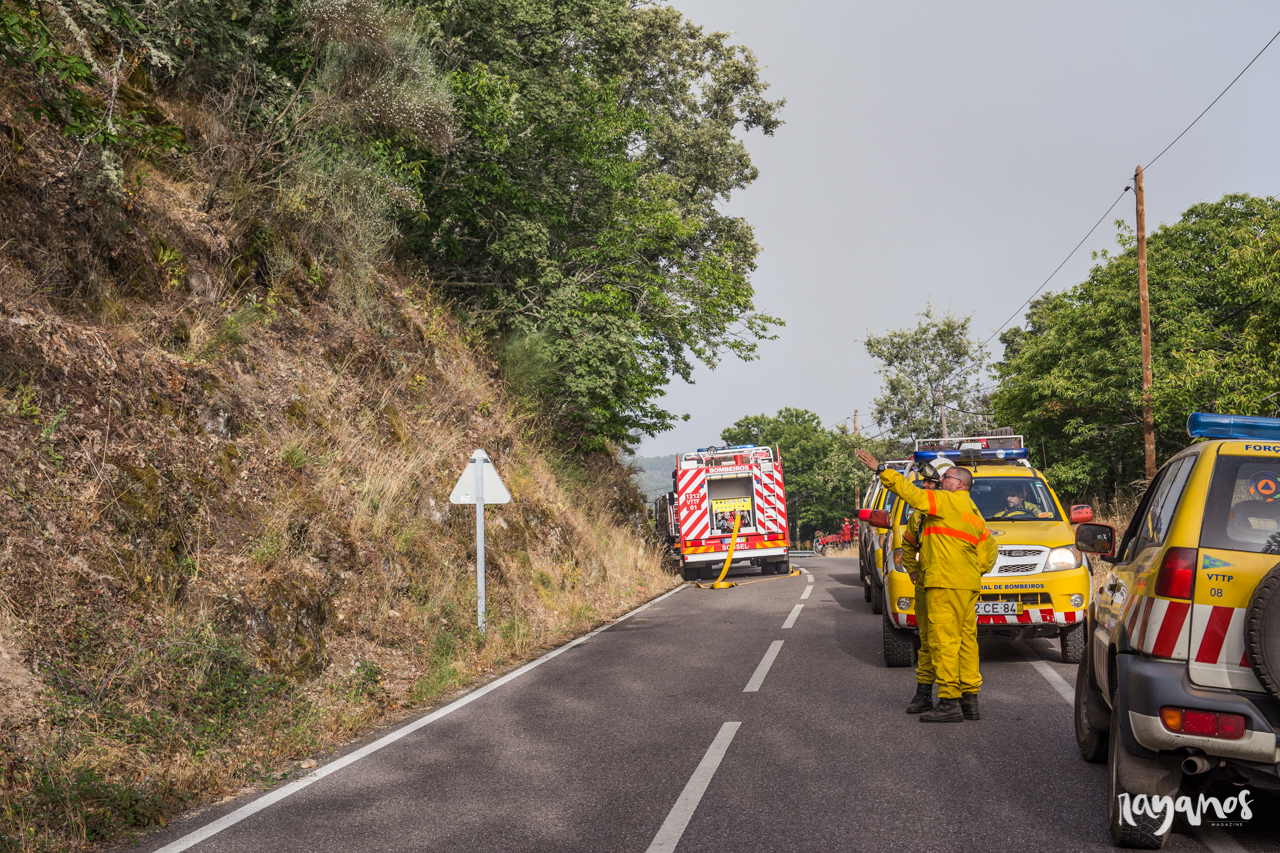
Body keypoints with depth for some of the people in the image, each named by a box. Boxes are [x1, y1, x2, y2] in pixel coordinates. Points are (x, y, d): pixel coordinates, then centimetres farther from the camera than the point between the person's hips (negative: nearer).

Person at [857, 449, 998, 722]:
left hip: (946, 583, -10)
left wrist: (881, 470, -11)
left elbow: (913, 494, -13)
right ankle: (969, 700, 13)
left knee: (944, 641, -9)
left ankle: (949, 701, -10)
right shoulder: (973, 512, 23)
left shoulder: (947, 501, -5)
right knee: (965, 640, 10)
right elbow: (988, 548, 24)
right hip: (968, 585, 10)